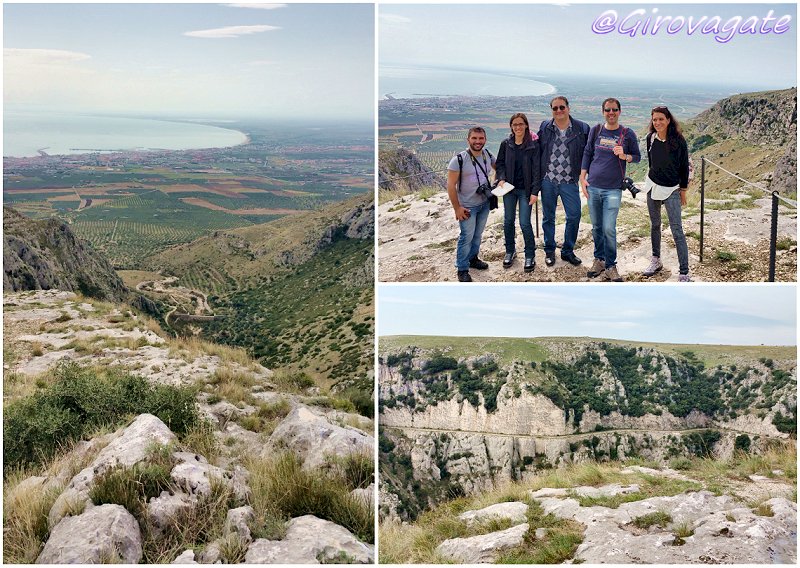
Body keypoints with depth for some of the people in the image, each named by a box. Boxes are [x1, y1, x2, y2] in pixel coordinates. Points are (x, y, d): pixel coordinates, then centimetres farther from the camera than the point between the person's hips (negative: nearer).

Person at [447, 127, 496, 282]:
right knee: (466, 237, -3)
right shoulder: (459, 159, -20)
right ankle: (462, 269, 9)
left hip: (484, 203, 6)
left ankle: (472, 258, 38)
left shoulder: (488, 155, -3)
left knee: (478, 234, 18)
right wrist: (457, 208, -18)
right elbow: (451, 185, -18)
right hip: (467, 206, -6)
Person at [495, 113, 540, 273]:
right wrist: (501, 179, -7)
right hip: (509, 188, 4)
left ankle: (530, 255, 10)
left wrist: (535, 191, -13)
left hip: (525, 189, -4)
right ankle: (510, 251, 29)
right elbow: (500, 163, 11)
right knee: (508, 221, 11)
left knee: (525, 223, -5)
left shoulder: (533, 144, -9)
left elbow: (536, 169, -9)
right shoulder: (506, 144, 1)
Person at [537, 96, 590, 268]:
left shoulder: (582, 128, -2)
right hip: (548, 180, 1)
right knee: (548, 217, 9)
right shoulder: (544, 127, 3)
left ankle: (568, 251, 16)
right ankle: (549, 251, 24)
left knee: (574, 216, -2)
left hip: (569, 181, -1)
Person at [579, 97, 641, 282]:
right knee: (596, 227, 10)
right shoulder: (596, 131, 6)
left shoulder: (628, 134, 0)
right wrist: (583, 178, 5)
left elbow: (637, 156, 7)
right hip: (593, 187, 3)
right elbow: (587, 154, 11)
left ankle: (610, 266, 4)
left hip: (613, 189, -3)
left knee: (609, 229, -7)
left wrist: (624, 156, -15)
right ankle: (599, 260, 25)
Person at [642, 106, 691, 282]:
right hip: (653, 186, 5)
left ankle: (684, 273, -7)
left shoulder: (678, 140, -14)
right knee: (655, 225, 17)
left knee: (677, 231, -8)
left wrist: (683, 190, -2)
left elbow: (684, 166, -6)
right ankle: (656, 261, 34)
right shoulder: (651, 138, -2)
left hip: (672, 190, -5)